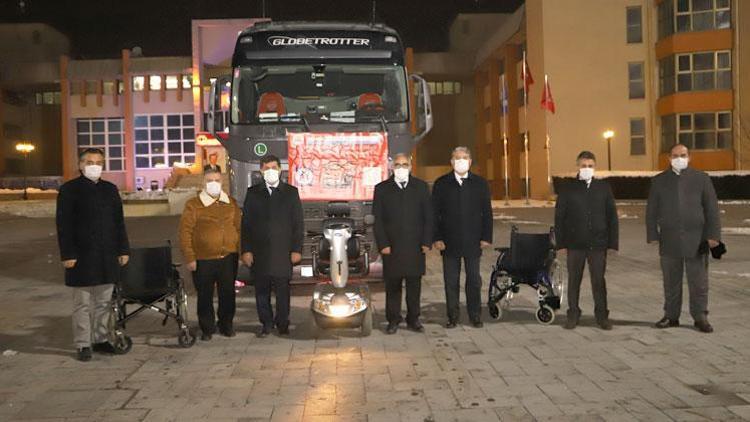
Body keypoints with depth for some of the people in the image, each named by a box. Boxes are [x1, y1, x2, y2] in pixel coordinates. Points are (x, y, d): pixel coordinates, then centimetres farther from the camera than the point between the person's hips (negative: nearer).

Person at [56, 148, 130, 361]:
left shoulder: (110, 189, 11)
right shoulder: (69, 190, -2)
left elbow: (119, 222, 13)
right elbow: (63, 225, -6)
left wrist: (123, 249, 8)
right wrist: (67, 255, -12)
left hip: (107, 255, 4)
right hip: (82, 256, -4)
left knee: (104, 302, 10)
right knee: (82, 303, 2)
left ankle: (100, 339, 21)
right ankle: (82, 344, 11)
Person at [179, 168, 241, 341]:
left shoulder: (231, 203, 9)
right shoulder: (193, 204, -3)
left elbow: (239, 227, 12)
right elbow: (185, 232, -5)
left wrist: (242, 251, 5)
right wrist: (189, 258, -10)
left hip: (229, 258, 3)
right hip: (203, 260, -3)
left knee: (228, 294, 10)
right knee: (205, 296, 6)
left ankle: (226, 325, 27)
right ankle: (207, 329, 21)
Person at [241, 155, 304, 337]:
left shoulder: (291, 192, 5)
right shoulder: (253, 193, 8)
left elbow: (298, 223, 3)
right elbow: (246, 223, 6)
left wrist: (297, 249, -3)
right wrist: (246, 250, -2)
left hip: (283, 252, -1)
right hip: (259, 252, 1)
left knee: (283, 290, 3)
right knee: (261, 291, 6)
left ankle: (282, 323, 16)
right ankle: (266, 323, 18)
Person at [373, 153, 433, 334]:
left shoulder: (421, 187, 9)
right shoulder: (382, 188, 6)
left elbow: (428, 216, 7)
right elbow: (378, 219, 2)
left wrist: (426, 242, -1)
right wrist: (382, 244, -6)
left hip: (415, 246, 1)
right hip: (392, 246, -1)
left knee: (414, 284, 7)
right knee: (392, 285, 3)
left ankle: (413, 319, 17)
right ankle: (393, 320, 13)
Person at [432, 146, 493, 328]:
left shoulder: (480, 183, 6)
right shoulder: (441, 184, 4)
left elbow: (487, 212, 5)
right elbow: (435, 213, 2)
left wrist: (486, 237, -2)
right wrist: (437, 238, -6)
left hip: (473, 242, 0)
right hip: (449, 242, 0)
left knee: (474, 280, 7)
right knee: (451, 281, 5)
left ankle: (475, 316, 17)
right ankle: (453, 316, 14)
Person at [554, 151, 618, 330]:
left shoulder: (604, 188, 6)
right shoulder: (568, 189, 3)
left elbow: (612, 216, 6)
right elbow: (559, 217, 2)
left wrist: (613, 242, 1)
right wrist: (560, 243, -3)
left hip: (598, 243, 0)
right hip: (575, 244, 0)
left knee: (599, 281, 4)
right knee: (573, 281, 6)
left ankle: (602, 315, 15)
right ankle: (573, 314, 17)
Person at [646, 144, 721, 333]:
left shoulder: (701, 178, 5)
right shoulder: (659, 181, 8)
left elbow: (712, 208, 3)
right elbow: (651, 210, 7)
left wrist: (713, 234, -4)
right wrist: (653, 235, 0)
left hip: (696, 239, -1)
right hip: (669, 240, 1)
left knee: (699, 281, 2)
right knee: (671, 282, 7)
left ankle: (700, 317, 12)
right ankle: (671, 316, 15)